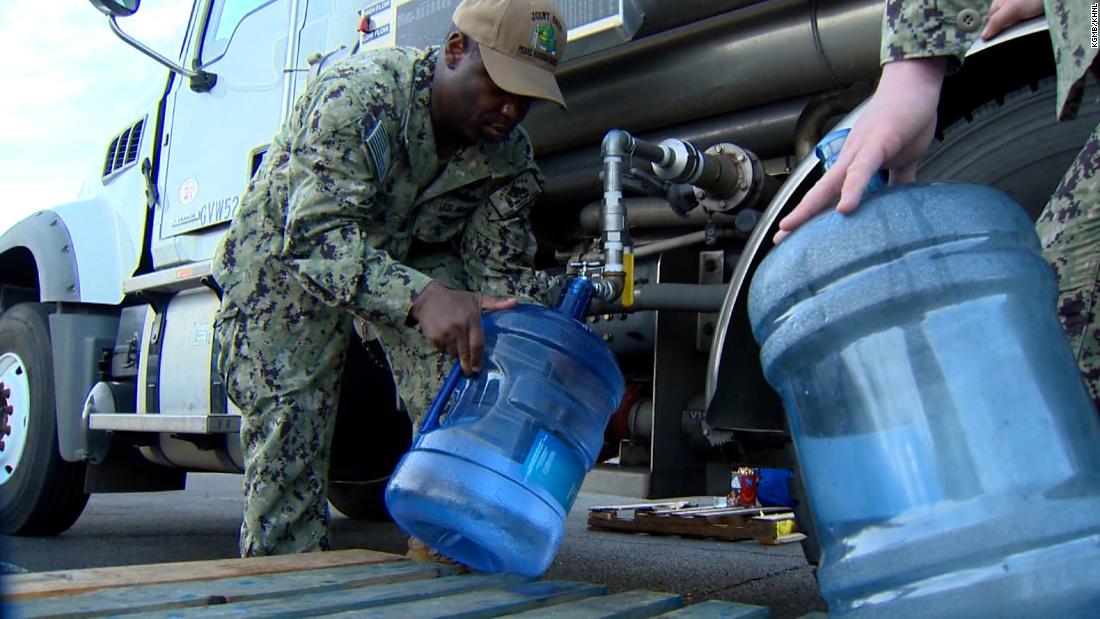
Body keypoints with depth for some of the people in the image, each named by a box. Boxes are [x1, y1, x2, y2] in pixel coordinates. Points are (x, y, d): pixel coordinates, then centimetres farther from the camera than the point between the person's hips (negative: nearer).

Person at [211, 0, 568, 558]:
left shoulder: (509, 156, -17)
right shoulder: (357, 95, -36)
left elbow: (503, 271, -14)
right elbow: (315, 235, -45)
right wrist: (421, 297, -61)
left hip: (414, 255, 4)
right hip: (287, 253, -4)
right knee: (288, 427, -12)